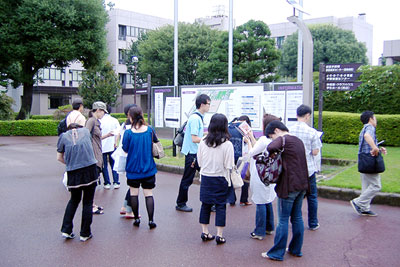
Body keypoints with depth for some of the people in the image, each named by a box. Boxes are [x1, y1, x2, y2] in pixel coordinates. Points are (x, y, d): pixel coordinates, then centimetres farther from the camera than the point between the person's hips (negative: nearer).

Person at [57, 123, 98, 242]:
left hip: (73, 173, 1)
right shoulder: (85, 131, 10)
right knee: (88, 202, 8)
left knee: (74, 200, 21)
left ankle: (66, 230, 18)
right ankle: (85, 233, 13)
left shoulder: (63, 136, 9)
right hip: (90, 169, -1)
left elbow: (59, 157, 11)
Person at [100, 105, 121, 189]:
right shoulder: (114, 120, 0)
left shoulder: (100, 121, -8)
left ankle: (107, 183, 9)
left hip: (102, 147, -2)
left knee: (104, 166, 7)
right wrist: (116, 142, 2)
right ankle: (116, 182, 6)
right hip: (112, 146, 2)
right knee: (114, 165, 10)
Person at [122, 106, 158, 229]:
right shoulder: (150, 130, -7)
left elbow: (125, 149, -6)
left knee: (134, 193, 14)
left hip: (133, 169, -1)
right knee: (148, 194, 6)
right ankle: (151, 220, 4)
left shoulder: (128, 133, -14)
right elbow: (156, 142, 9)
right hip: (148, 168, 2)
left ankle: (136, 219, 21)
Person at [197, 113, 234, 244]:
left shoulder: (203, 142, -6)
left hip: (205, 178, 3)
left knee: (205, 204, 13)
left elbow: (199, 162, 3)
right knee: (220, 206, 7)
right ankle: (219, 235, 11)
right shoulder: (227, 144, -15)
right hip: (220, 179, -3)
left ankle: (205, 232, 21)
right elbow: (228, 166, -12)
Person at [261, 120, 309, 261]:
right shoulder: (298, 140, 15)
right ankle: (296, 249, 24)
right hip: (301, 184, 8)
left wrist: (271, 153, -10)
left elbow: (271, 148, -32)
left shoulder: (283, 139, -11)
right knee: (297, 218, 16)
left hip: (289, 185, -8)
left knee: (283, 220, -1)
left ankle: (277, 253, 7)